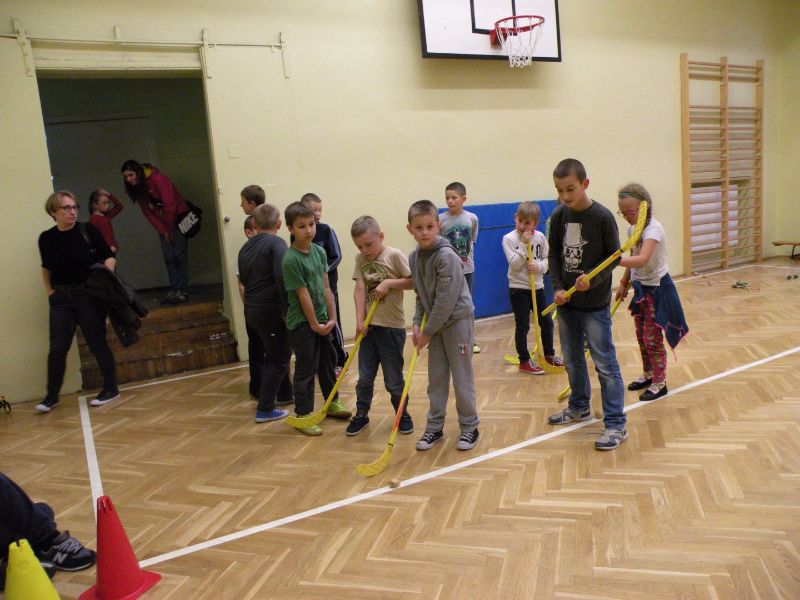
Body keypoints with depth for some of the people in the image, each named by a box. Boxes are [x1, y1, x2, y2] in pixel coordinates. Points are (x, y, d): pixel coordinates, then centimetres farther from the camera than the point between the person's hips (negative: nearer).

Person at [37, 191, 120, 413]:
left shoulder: (87, 230, -6)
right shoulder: (46, 238, 3)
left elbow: (108, 256, -2)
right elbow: (46, 268, 18)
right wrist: (49, 291, 10)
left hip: (89, 295, -2)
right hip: (60, 299, 3)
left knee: (97, 343, 3)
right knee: (57, 348, 2)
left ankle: (111, 389, 16)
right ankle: (51, 396, 15)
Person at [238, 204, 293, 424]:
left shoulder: (245, 247, 11)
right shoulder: (276, 244, -13)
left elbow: (243, 278, 17)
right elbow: (281, 278, -24)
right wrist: (288, 310, -20)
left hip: (252, 310, 8)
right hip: (272, 310, -8)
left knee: (277, 353, 23)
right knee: (278, 359, 4)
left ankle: (285, 394, 37)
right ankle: (265, 409, 7)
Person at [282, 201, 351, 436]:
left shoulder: (319, 251, 2)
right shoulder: (291, 259, -19)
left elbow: (326, 288, 3)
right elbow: (303, 295, -17)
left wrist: (331, 318, 0)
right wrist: (314, 324, -14)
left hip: (322, 320, 7)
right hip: (302, 322, -7)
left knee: (328, 362, 19)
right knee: (306, 369, 1)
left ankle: (332, 404, 38)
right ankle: (303, 415, 16)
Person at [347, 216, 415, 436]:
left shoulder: (394, 255, -9)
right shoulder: (360, 259, 4)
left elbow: (414, 281, -8)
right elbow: (360, 289, -4)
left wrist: (389, 282, -18)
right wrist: (360, 320, -12)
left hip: (392, 327, -4)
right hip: (369, 326, 4)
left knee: (393, 379, 7)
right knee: (364, 377, 12)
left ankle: (402, 414, 27)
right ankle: (361, 414, 29)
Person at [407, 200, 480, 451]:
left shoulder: (447, 256, -21)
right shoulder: (414, 258, 2)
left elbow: (446, 300, -21)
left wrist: (428, 331, -16)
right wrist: (417, 323, -3)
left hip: (457, 320, -6)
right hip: (434, 323, 6)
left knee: (462, 378, 3)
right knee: (436, 378, 12)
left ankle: (469, 427, 18)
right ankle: (434, 427, 23)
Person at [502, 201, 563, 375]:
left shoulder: (540, 237, 0)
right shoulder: (509, 238, -10)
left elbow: (547, 260, 3)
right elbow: (514, 264, -17)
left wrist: (538, 266, -17)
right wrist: (524, 244, -23)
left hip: (537, 286, 4)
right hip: (518, 288, -4)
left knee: (547, 322, 15)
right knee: (522, 326, 3)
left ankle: (549, 355, 34)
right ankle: (524, 361, 15)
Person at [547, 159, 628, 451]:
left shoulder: (602, 216, -12)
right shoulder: (559, 216, 2)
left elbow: (614, 256, -7)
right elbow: (554, 255, 7)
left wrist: (593, 279, -22)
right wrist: (558, 287, -5)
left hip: (595, 304, -5)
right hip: (566, 303, 6)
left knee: (605, 364, -2)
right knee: (572, 360, 18)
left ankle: (616, 424, 7)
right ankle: (579, 407, 38)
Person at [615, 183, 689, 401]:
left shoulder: (653, 229, -24)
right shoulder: (632, 228, 2)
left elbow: (641, 260, -41)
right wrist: (624, 283, 16)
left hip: (657, 289, -8)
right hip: (641, 287, 8)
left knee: (653, 339, 0)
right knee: (641, 337, 17)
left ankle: (659, 382, 15)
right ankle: (648, 374, 34)